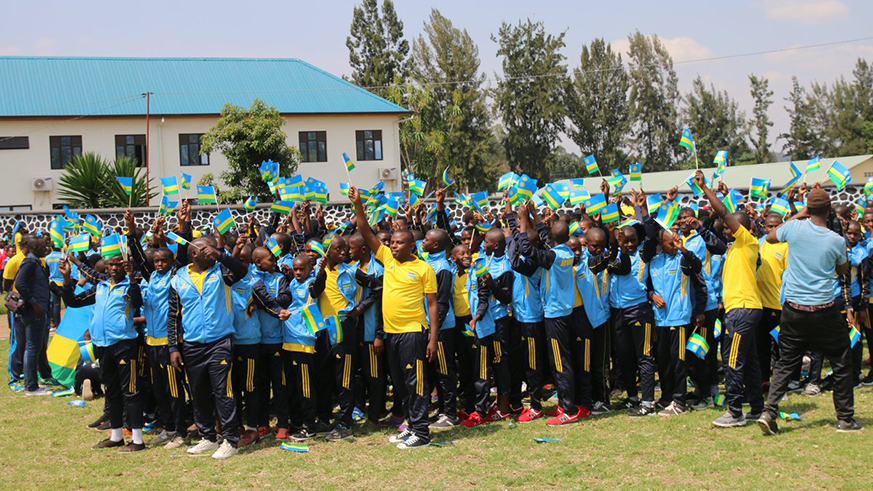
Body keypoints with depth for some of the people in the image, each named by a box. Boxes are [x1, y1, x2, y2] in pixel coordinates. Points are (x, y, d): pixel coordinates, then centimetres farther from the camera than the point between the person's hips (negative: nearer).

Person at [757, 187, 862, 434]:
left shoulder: (795, 228, -7)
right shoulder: (837, 241, -8)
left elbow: (770, 236, 16)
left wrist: (797, 216, 18)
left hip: (793, 311, 2)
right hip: (825, 312, -2)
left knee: (785, 363, 11)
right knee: (842, 364, 14)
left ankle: (769, 411, -2)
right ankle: (845, 418, 19)